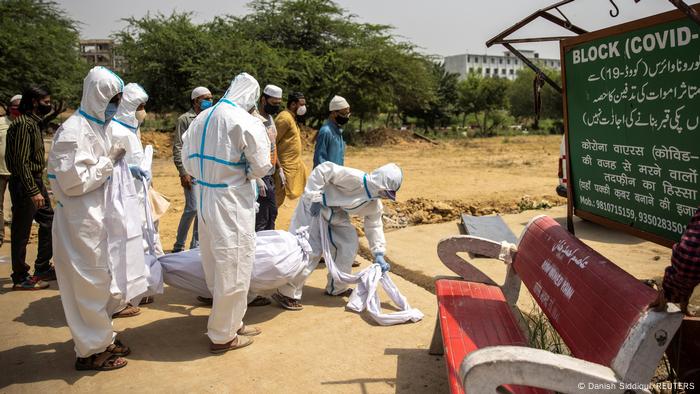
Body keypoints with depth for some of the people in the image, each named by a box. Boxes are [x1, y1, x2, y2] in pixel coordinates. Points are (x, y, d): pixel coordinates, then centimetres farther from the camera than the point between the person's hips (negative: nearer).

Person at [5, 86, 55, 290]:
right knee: (21, 232, 0)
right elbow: (21, 161, -23)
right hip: (24, 184, -10)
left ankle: (43, 268, 25)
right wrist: (33, 191, -25)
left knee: (49, 222, 15)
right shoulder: (23, 124, -17)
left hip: (36, 181, 10)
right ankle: (20, 278, 11)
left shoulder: (33, 122, 13)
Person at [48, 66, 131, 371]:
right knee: (89, 282, 1)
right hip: (81, 221, -9)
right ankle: (90, 350, 15)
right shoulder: (74, 131, -17)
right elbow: (74, 182, -22)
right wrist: (110, 161, -15)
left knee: (103, 280, 16)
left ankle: (102, 338, 30)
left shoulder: (96, 126, 10)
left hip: (98, 217, 9)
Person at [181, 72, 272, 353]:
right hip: (231, 202, -7)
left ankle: (231, 321, 35)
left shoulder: (202, 118, 8)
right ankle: (223, 335, 16)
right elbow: (262, 166, -11)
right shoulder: (246, 121, -13)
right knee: (233, 267, 5)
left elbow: (189, 162, 13)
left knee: (215, 264, 18)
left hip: (203, 196, 8)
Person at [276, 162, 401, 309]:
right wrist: (314, 198, -28)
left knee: (349, 243, 6)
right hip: (314, 205, -9)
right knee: (309, 249, -12)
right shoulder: (354, 178, -30)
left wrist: (379, 255, -4)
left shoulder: (375, 205, -3)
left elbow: (374, 226, 6)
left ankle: (337, 287, 22)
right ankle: (287, 293, -3)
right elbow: (324, 169, -30)